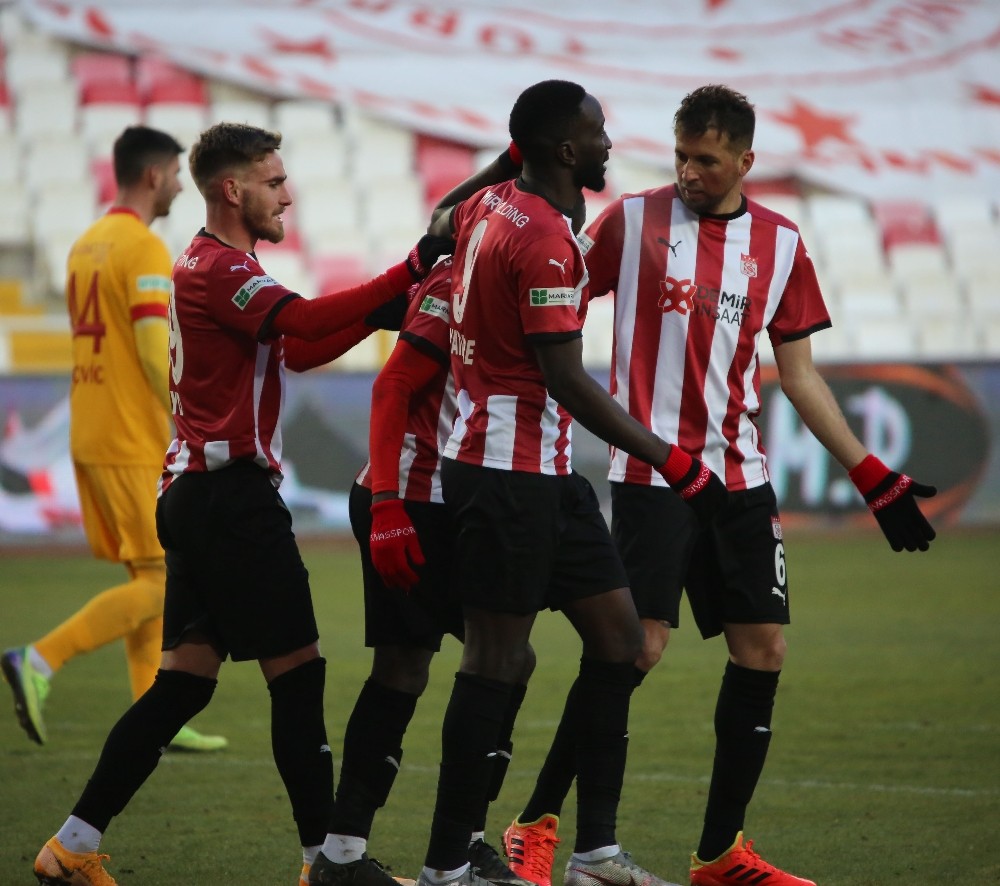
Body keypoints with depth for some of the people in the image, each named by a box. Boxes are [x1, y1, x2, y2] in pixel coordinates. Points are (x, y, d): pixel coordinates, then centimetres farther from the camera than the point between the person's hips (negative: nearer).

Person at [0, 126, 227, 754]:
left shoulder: (86, 245, 15)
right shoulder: (145, 248, -13)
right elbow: (155, 353, -20)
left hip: (91, 438, 9)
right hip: (135, 445, -9)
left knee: (147, 577, 11)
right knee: (163, 583, -6)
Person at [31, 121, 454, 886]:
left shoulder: (212, 267, 20)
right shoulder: (218, 269, -13)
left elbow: (297, 350, 21)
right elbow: (304, 323, -29)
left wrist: (385, 306, 9)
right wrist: (410, 272, -30)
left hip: (200, 498, 10)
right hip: (232, 497, -10)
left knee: (184, 683, 10)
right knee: (298, 672, -5)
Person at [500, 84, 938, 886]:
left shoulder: (781, 243, 8)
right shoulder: (632, 220, -1)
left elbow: (799, 374, 13)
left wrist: (871, 475, 10)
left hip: (742, 479, 5)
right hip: (652, 475, -4)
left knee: (763, 651, 2)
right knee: (639, 646, -14)